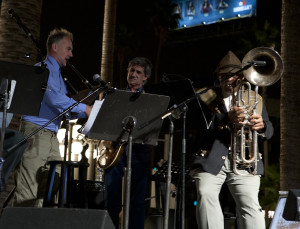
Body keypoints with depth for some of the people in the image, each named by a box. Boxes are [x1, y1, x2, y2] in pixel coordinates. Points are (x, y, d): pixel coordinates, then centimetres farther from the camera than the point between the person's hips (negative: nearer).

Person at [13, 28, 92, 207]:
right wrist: (85, 108, -14)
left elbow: (64, 111, 24)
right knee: (28, 192, -10)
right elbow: (54, 98, -19)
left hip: (52, 135, 9)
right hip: (35, 132, -9)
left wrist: (89, 113, 10)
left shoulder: (58, 75, 24)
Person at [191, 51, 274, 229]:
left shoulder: (255, 99, 19)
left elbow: (269, 132, 14)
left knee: (250, 204, -15)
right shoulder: (205, 97, 8)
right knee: (206, 194, -24)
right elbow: (199, 129, -7)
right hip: (211, 161, -1)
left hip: (245, 163, 1)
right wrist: (228, 119, -24)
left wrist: (262, 126, -12)